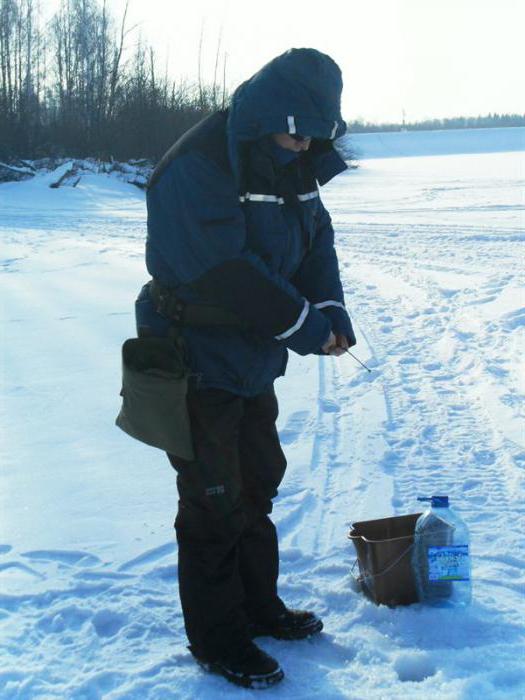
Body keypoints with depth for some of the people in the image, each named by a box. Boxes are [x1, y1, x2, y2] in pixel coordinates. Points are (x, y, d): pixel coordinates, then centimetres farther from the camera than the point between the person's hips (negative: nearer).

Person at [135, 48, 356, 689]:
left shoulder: (292, 166, 3)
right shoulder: (195, 170, -25)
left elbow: (316, 241, 5)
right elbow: (227, 276, -32)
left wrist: (330, 310, -13)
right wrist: (304, 326, -25)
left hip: (253, 363, 9)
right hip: (195, 366, -9)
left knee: (257, 485, 19)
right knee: (214, 505, 2)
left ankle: (258, 607, 38)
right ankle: (216, 640, 20)